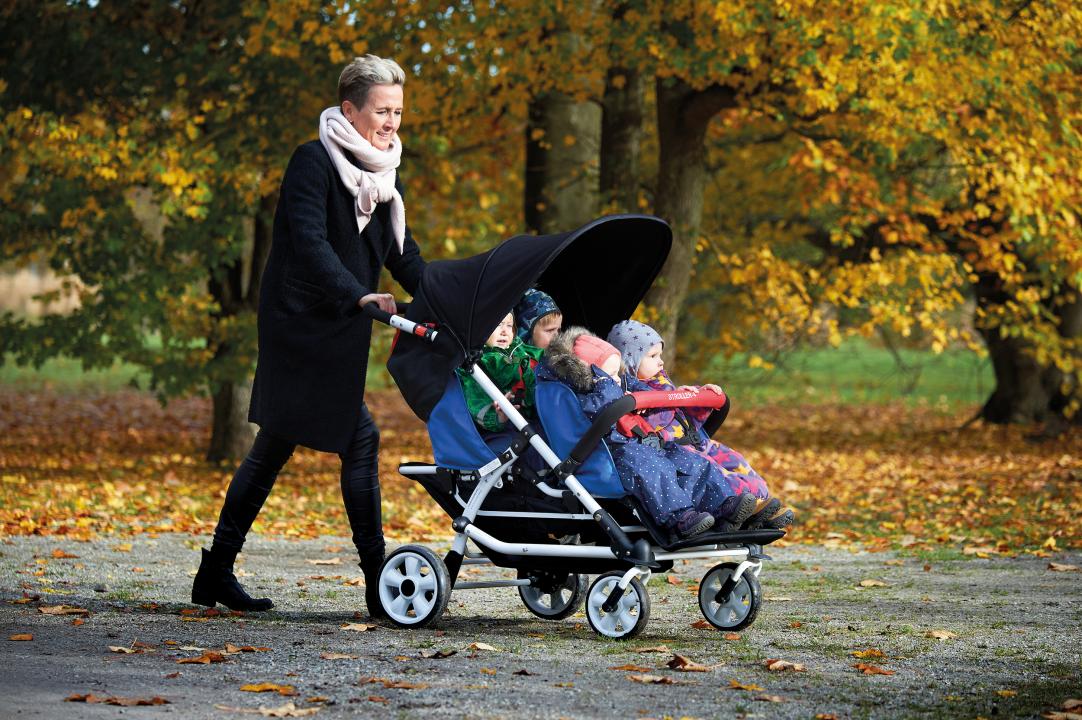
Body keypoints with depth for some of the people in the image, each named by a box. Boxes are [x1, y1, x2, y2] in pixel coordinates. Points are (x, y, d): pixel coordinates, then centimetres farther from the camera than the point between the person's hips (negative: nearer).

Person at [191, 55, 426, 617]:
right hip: (300, 322, -9)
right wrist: (358, 295, -33)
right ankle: (377, 581, -11)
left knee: (274, 447, 12)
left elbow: (402, 253, 15)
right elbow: (309, 242, -22)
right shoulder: (314, 162, -11)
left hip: (338, 332, 9)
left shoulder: (382, 175, 13)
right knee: (359, 438, -13)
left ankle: (216, 573, 19)